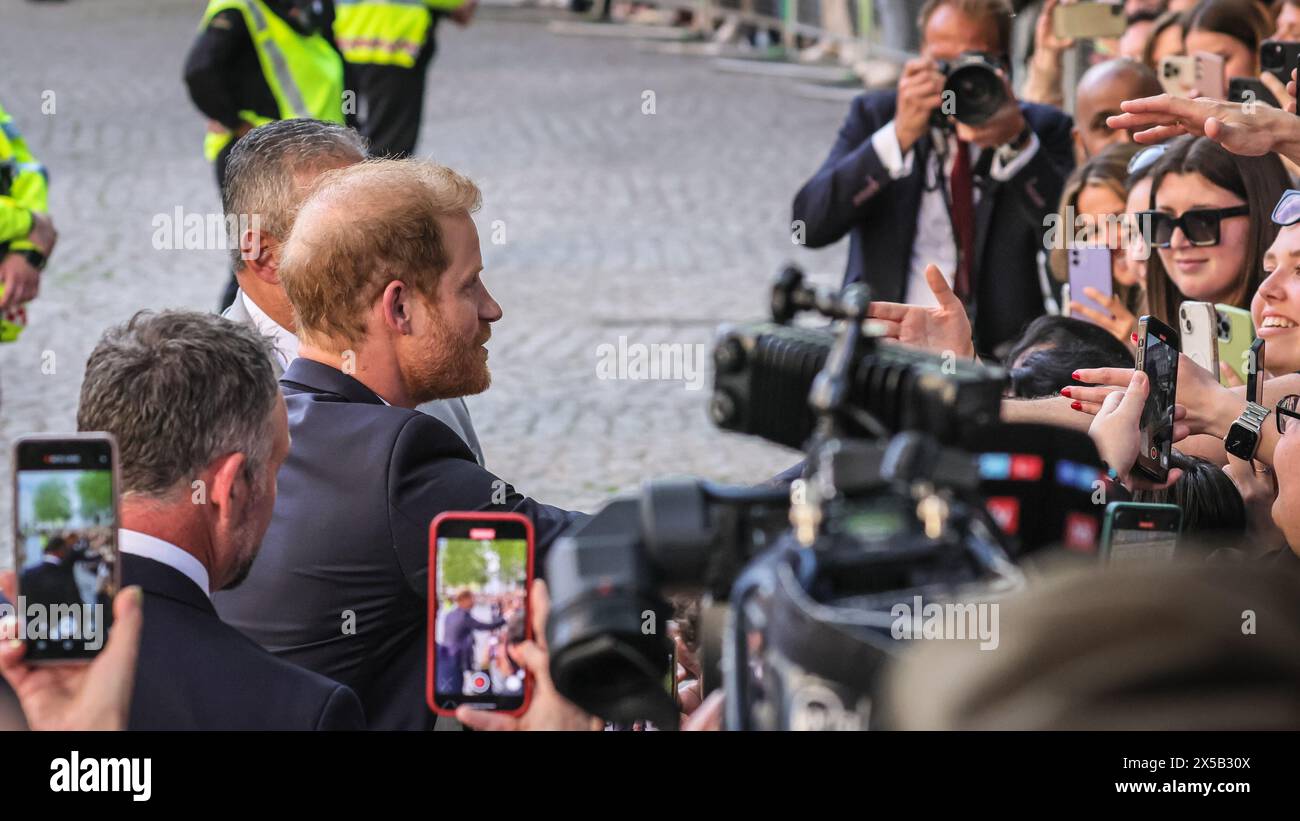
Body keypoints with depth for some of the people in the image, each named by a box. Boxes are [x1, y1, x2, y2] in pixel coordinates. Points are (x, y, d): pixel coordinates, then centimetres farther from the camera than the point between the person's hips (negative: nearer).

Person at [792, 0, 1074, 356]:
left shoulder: (1043, 128, 8)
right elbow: (811, 222, -6)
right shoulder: (875, 114, 9)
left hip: (1000, 352, 0)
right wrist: (900, 135, -16)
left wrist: (1017, 143, -18)